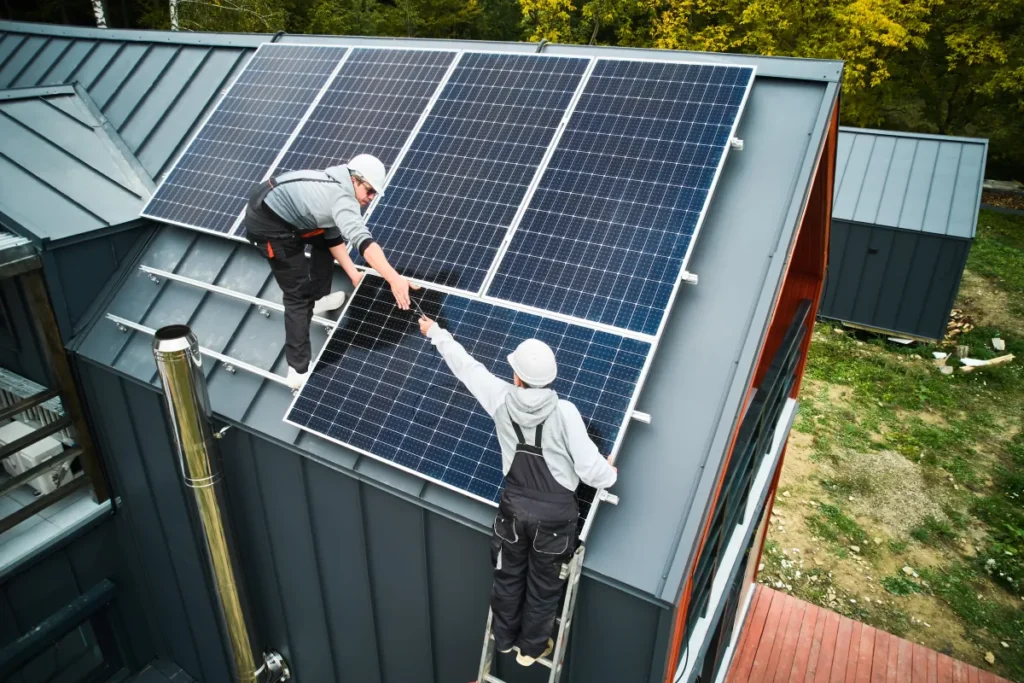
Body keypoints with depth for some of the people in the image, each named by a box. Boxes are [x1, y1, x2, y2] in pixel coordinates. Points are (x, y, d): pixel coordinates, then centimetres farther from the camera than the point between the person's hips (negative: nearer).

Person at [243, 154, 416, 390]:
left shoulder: (336, 187, 6)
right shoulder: (342, 199, -25)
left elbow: (333, 237, 9)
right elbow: (364, 242, -41)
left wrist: (353, 273, 1)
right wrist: (395, 279, -49)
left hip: (278, 210, 10)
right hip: (268, 225, -10)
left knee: (323, 240, 27)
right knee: (298, 296, -5)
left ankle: (318, 299, 41)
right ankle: (299, 370, -1)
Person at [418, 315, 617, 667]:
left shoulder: (502, 399, -15)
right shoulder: (564, 412, -24)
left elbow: (466, 366, 1)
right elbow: (590, 469, -21)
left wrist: (437, 333, 17)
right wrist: (610, 474, 4)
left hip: (515, 507, 3)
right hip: (555, 513, -2)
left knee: (508, 577, 25)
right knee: (543, 585, 20)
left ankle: (504, 637, 47)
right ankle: (532, 647, 41)